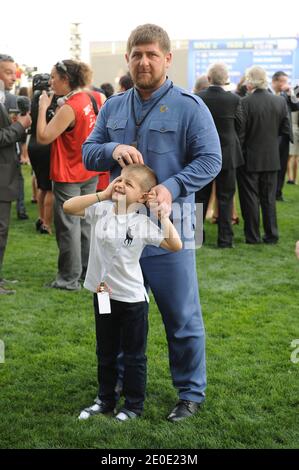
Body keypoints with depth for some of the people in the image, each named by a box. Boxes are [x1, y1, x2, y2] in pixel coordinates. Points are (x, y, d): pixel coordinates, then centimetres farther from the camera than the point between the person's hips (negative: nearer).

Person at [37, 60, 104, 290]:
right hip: (90, 172, 8)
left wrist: (43, 107, -15)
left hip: (69, 176, -8)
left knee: (68, 225, 0)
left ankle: (69, 278, 6)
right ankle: (87, 271, 25)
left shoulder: (69, 108, -23)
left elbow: (43, 137, -23)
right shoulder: (94, 98, -1)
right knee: (85, 222, 17)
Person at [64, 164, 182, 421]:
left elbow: (175, 245, -22)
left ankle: (134, 405, 24)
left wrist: (164, 217, -26)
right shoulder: (101, 210, -4)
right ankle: (106, 400, 34)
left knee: (134, 356, 10)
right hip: (103, 294, 4)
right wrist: (103, 194, -15)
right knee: (105, 353, 19)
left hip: (132, 298, -4)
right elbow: (68, 207, -13)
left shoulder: (143, 223, -16)